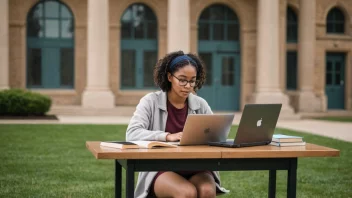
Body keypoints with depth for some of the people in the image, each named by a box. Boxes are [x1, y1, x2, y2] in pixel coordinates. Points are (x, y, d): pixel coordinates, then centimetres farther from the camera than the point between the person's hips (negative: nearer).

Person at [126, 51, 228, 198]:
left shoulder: (200, 104, 9)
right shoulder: (151, 101, -1)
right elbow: (132, 133, -15)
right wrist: (168, 137, -28)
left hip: (196, 169, 3)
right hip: (162, 169, -3)